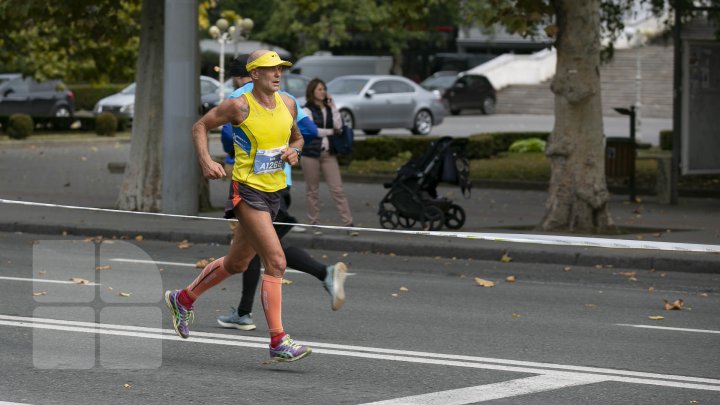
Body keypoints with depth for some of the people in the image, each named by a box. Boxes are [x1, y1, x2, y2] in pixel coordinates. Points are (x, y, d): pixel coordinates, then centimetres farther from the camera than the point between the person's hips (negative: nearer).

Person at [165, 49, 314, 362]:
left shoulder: (287, 105, 6)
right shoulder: (239, 107, -11)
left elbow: (297, 138, 22)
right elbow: (200, 127, 0)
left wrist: (294, 151, 0)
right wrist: (205, 161, -13)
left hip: (274, 193, 8)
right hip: (248, 192, -8)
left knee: (237, 263, 19)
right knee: (276, 262, -17)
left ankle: (183, 299, 41)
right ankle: (278, 342, -15)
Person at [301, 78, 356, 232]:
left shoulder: (329, 109, 12)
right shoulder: (307, 110, -2)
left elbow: (338, 125, -3)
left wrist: (332, 105, -3)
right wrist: (331, 131, -3)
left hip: (328, 153, 3)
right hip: (311, 153, -3)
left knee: (338, 190, -3)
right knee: (312, 191, 4)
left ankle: (349, 224, -7)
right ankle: (314, 224, 13)